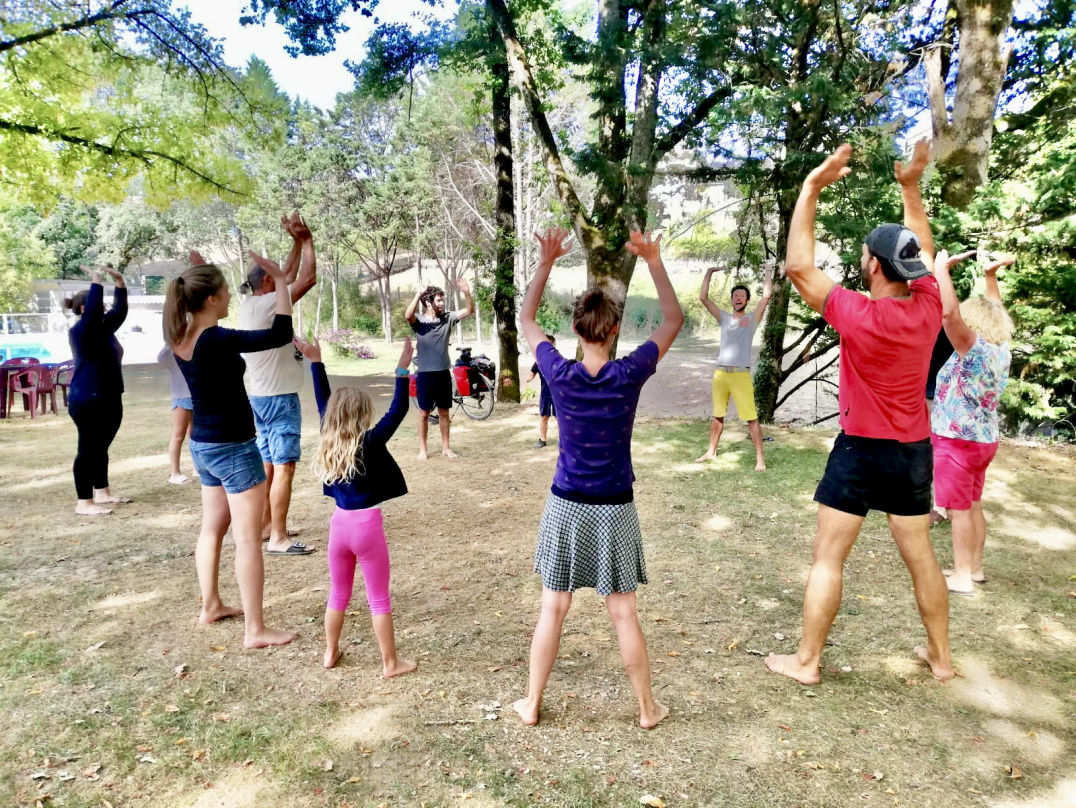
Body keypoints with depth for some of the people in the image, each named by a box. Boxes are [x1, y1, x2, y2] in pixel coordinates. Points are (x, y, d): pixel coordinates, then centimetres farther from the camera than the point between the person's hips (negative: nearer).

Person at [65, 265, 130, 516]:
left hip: (109, 399, 9)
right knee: (88, 450, -5)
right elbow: (93, 310, -29)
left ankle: (102, 492, 27)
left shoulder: (103, 328, 12)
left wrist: (119, 282, 11)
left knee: (101, 449, 17)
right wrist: (96, 281, -23)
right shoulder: (80, 331, -13)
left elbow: (119, 310, 19)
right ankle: (84, 503, 0)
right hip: (88, 401, -9)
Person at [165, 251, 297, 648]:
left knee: (212, 526, 21)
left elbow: (198, 305, 25)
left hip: (203, 444, 9)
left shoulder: (180, 338, 1)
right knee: (248, 539, -2)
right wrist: (280, 281, -19)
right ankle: (255, 629, 5)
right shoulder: (216, 340, -24)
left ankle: (211, 605, 36)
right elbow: (280, 334, -27)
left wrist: (199, 273, 17)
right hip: (233, 447, -9)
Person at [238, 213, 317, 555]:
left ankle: (265, 525, 24)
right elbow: (308, 278, -15)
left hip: (261, 396, 10)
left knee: (268, 464, 16)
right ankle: (278, 538, -6)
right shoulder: (269, 304, -16)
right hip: (279, 397, -10)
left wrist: (296, 243, 16)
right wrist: (306, 240, -3)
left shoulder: (248, 304, 10)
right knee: (284, 467, -8)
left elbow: (290, 276, 19)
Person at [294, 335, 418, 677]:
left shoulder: (330, 440, -1)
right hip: (367, 525, -5)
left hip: (339, 523, 5)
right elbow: (397, 410, -18)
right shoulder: (371, 442, -16)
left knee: (338, 593, 22)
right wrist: (402, 371, -20)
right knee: (379, 599, 6)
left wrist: (316, 363, 12)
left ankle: (331, 652, 35)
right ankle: (390, 663, 15)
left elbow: (324, 402, 9)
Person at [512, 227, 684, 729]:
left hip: (566, 507, 1)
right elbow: (673, 320, 1)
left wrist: (546, 262, -2)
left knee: (553, 609, 12)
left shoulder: (560, 375, -11)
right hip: (614, 510, -1)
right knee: (623, 614, 10)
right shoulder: (629, 374, -13)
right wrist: (654, 262, -6)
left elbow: (525, 319, 5)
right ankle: (647, 708, 26)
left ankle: (532, 703, 26)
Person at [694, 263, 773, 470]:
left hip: (741, 374, -3)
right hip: (720, 373, 3)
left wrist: (769, 272, 5)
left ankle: (760, 458, -2)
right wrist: (709, 273, 8)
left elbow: (766, 296, -3)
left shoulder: (752, 318, 6)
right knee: (717, 415, 14)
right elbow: (703, 298, 8)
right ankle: (711, 451, 26)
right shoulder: (724, 317, 13)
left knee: (752, 418, -5)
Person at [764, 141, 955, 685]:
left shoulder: (860, 315, -21)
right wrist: (910, 188, 14)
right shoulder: (929, 306, -5)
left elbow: (798, 267, -18)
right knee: (921, 557, 18)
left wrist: (810, 190, -15)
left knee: (827, 558, 2)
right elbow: (923, 251, 14)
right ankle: (941, 655, 32)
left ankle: (806, 661, 11)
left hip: (861, 451, -6)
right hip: (915, 452, 6)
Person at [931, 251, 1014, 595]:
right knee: (973, 506, 17)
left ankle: (962, 577, 5)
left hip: (958, 441, -8)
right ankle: (975, 568, 27)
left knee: (959, 510, -1)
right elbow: (993, 312, 19)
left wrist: (941, 268, -26)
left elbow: (949, 312, -33)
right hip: (983, 440, 8)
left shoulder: (974, 349, -20)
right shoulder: (1001, 351, 2)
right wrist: (991, 276, 21)